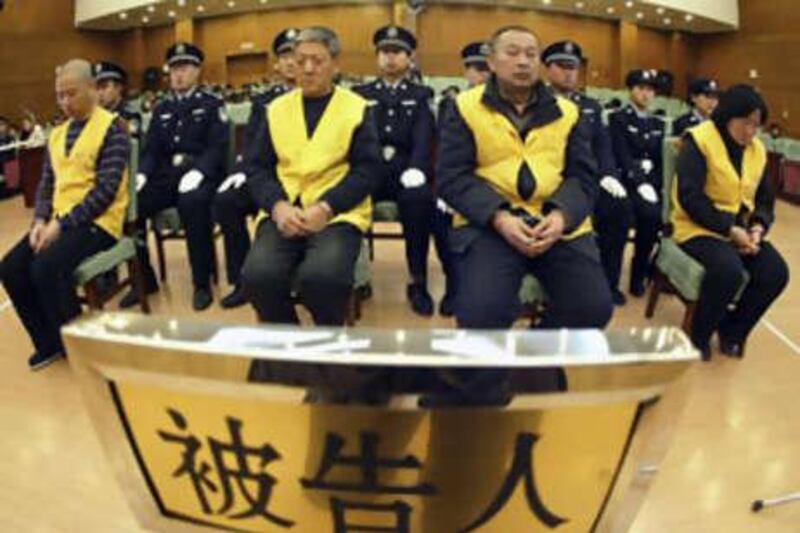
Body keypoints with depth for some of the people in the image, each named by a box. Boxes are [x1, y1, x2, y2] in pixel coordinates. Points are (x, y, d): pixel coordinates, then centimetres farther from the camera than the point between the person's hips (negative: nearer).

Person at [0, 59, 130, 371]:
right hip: (59, 221, 7)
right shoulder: (57, 134, 17)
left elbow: (106, 189, -16)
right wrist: (41, 220, -5)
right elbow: (47, 184, 15)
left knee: (46, 267, -27)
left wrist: (62, 224, -19)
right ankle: (50, 342, 8)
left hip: (97, 220, -7)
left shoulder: (111, 128, -7)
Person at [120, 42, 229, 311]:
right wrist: (142, 173, -6)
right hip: (166, 174, 5)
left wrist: (198, 171, -24)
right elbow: (151, 149, 16)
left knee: (193, 203, -38)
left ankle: (202, 282, -25)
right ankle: (144, 279, -2)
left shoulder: (212, 105, 9)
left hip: (199, 174, -5)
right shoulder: (161, 109, 23)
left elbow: (217, 147, -5)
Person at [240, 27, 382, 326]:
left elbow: (367, 169, -2)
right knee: (258, 276, -26)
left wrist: (326, 208, -16)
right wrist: (277, 205, -11)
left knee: (321, 277, -32)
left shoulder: (357, 109, 6)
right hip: (283, 214, 3)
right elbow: (256, 166, 9)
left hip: (338, 214, -2)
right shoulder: (276, 109, 14)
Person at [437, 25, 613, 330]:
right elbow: (452, 176, -3)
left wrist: (561, 216, -14)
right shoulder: (465, 108, 5)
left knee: (595, 307, -14)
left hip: (559, 224, 3)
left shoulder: (567, 112, 14)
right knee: (481, 313, -26)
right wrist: (499, 218, -18)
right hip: (489, 224, -3)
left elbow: (583, 176, 8)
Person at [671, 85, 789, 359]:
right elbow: (690, 197, -20)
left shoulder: (758, 149, 9)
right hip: (700, 228, -7)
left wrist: (758, 226, -9)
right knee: (729, 271, -32)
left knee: (776, 272, -14)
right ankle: (699, 335, -6)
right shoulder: (698, 140, -12)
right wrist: (730, 229, -22)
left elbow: (765, 199, 14)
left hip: (742, 230, 7)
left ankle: (732, 331, 9)